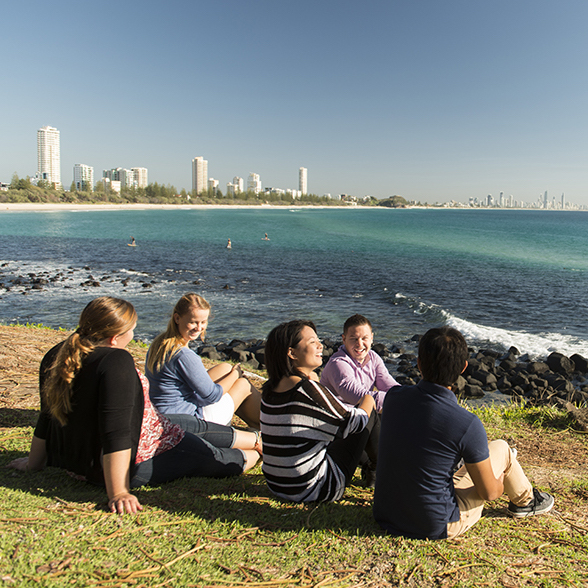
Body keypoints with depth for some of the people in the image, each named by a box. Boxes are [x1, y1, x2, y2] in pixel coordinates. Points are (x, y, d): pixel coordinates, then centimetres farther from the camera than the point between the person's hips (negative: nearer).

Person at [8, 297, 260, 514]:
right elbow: (116, 431, -31)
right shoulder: (116, 361, -27)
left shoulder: (56, 356, 0)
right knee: (208, 454, 10)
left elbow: (47, 417, 12)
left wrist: (34, 462, 24)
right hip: (133, 464, -10)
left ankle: (255, 439, 35)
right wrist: (118, 493, -28)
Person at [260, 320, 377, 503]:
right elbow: (355, 422, -11)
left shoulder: (270, 388, 1)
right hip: (312, 490, -8)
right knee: (369, 411, 2)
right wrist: (368, 400, 8)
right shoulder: (307, 389, -24)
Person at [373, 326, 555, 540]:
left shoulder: (393, 398, -11)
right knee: (500, 448, 12)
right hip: (435, 527, -4)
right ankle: (525, 500, 40)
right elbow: (489, 492, -7)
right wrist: (500, 484, 12)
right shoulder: (468, 425, -24)